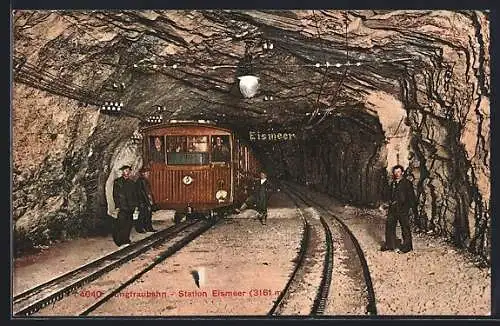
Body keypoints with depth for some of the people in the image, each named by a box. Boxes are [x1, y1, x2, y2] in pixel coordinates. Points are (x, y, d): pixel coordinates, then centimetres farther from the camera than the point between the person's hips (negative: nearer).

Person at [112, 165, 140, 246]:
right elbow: (115, 195, -1)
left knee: (129, 224, 5)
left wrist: (136, 205, 9)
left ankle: (126, 239, 15)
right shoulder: (117, 182, 3)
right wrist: (117, 206, -9)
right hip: (122, 207, -4)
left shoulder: (132, 182, 16)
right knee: (121, 223, -9)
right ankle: (119, 240, -4)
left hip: (131, 207, 4)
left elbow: (135, 195, 17)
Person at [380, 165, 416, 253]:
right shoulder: (393, 183, 15)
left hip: (403, 209, -6)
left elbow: (411, 195, -3)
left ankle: (407, 246, 11)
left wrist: (411, 206, -9)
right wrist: (391, 202, 14)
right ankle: (389, 245, 18)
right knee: (389, 225, 7)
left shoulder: (407, 183, -3)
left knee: (405, 227, 1)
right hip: (393, 208, 6)